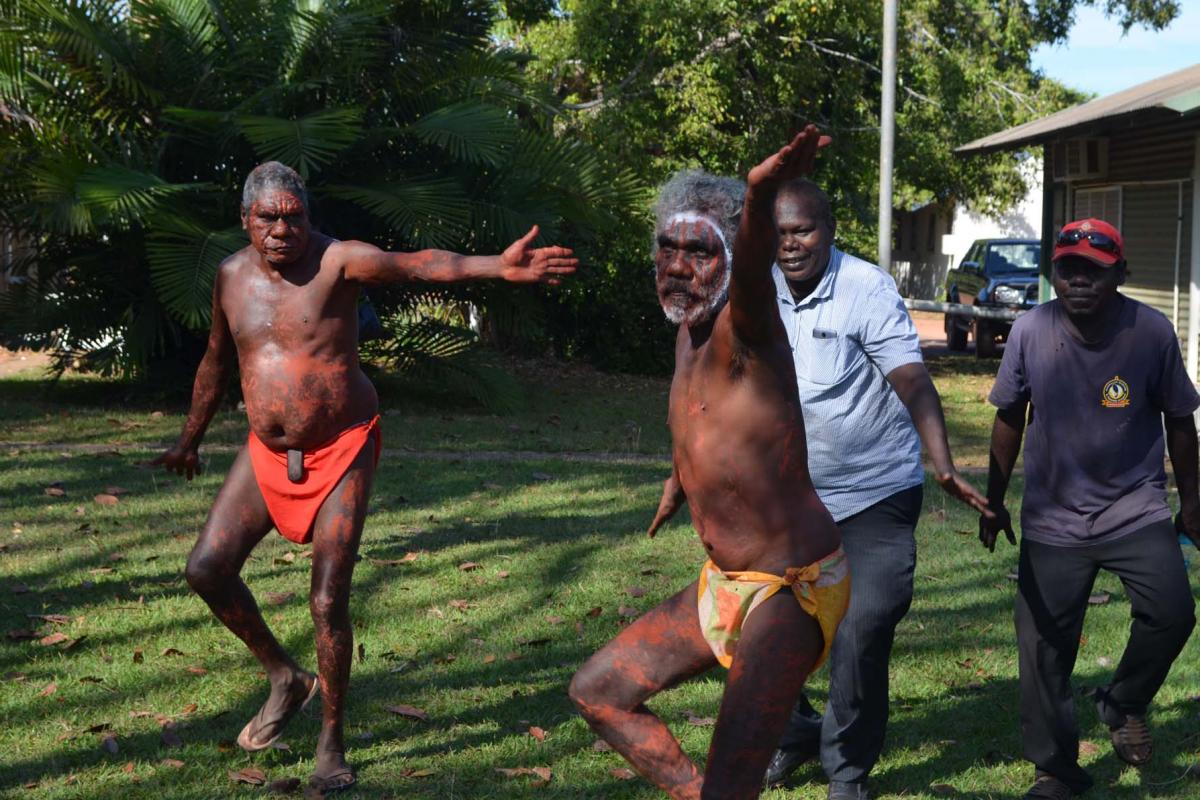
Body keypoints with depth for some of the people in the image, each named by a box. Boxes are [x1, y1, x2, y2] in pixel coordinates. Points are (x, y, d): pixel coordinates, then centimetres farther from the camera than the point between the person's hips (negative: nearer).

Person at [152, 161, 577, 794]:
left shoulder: (338, 262, -15)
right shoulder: (231, 275, 2)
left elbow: (419, 264, -33)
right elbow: (216, 360, 18)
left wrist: (498, 266, -50)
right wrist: (191, 439, 29)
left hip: (340, 452, -5)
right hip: (267, 453, 5)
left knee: (328, 602, -8)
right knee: (207, 568, -3)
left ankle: (331, 746, 9)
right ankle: (286, 678, 20)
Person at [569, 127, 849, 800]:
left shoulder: (743, 328, -19)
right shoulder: (687, 333, 7)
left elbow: (754, 271, -44)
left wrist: (761, 195, -63)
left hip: (792, 591, -9)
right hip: (723, 586, 9)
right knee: (598, 692, 19)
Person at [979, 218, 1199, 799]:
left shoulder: (1152, 332, -11)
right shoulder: (1031, 331, -8)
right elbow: (1010, 420, 5)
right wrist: (994, 502, 8)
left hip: (1135, 507, -1)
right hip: (1053, 517, 1)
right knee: (1044, 647, 3)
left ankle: (1123, 704, 11)